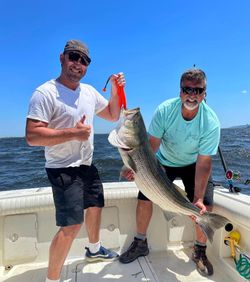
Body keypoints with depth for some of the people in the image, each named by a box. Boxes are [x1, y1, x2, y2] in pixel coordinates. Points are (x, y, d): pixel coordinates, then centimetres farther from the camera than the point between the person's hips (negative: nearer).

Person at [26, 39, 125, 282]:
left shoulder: (89, 91, 7)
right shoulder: (45, 93, -16)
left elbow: (113, 115, 15)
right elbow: (32, 136, -23)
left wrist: (115, 91, 1)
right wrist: (72, 132, -27)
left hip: (87, 165, 9)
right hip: (63, 169, -8)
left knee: (95, 207, 22)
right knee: (71, 226, -11)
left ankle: (94, 250, 49)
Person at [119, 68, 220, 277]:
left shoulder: (211, 122, -27)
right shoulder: (165, 110, -25)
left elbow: (203, 162, -26)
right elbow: (151, 144, -22)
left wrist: (198, 199, -33)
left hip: (193, 164, 0)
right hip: (164, 161, 1)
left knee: (205, 205, -14)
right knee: (144, 197, -7)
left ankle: (200, 251, 14)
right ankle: (140, 243, 17)